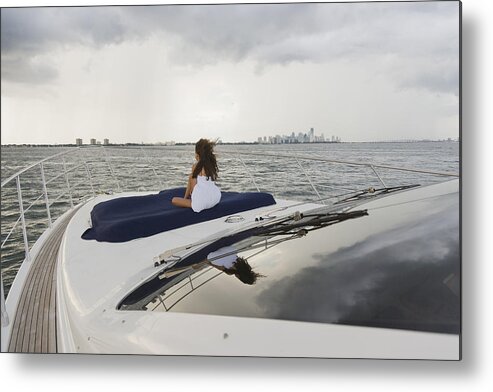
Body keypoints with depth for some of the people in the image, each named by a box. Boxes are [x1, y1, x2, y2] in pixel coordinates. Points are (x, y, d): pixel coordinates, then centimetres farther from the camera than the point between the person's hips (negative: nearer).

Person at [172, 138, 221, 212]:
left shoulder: (195, 166, -3)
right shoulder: (213, 165, 9)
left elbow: (193, 187, 3)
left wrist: (185, 197, 22)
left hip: (200, 203, -5)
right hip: (215, 200, 5)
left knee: (174, 200, 15)